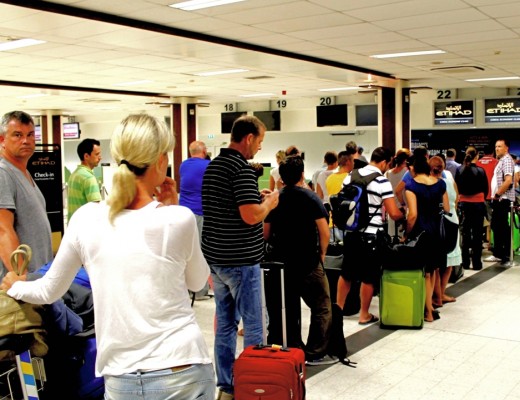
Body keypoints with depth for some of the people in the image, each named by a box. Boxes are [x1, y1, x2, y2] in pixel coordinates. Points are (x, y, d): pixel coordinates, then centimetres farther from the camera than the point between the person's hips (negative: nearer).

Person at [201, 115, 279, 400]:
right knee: (252, 326, 4)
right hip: (240, 260, -9)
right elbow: (250, 216, -25)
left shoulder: (213, 166, 11)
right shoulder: (242, 168, -17)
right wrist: (269, 203, -6)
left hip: (215, 256, 9)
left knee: (225, 324, 14)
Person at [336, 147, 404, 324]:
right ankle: (364, 315, 16)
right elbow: (393, 214, -14)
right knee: (369, 277, 7)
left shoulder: (350, 176, 5)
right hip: (370, 235, -5)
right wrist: (403, 214, 8)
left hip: (350, 232, 6)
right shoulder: (382, 182, -12)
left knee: (346, 273, 17)